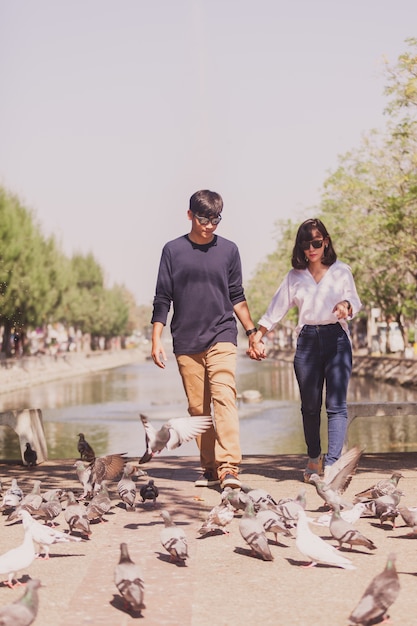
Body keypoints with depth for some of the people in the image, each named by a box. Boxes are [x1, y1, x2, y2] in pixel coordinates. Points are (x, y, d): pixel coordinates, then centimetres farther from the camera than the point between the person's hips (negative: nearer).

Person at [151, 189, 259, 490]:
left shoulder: (229, 250, 6)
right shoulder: (173, 250, 5)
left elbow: (236, 296, 14)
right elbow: (162, 299, 6)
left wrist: (252, 332, 14)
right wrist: (156, 339, 1)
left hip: (222, 337, -1)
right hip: (186, 341, 1)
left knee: (224, 398, -16)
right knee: (198, 408, 4)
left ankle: (229, 468, -22)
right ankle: (210, 468, 13)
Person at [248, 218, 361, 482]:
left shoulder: (342, 271, 6)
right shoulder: (295, 276, 11)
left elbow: (356, 302, 11)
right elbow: (277, 308, 12)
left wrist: (346, 306, -13)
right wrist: (257, 337, 8)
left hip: (336, 338, -2)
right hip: (307, 340, 2)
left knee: (336, 405, -11)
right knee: (310, 406, 7)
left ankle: (332, 463, -18)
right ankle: (314, 459, 23)